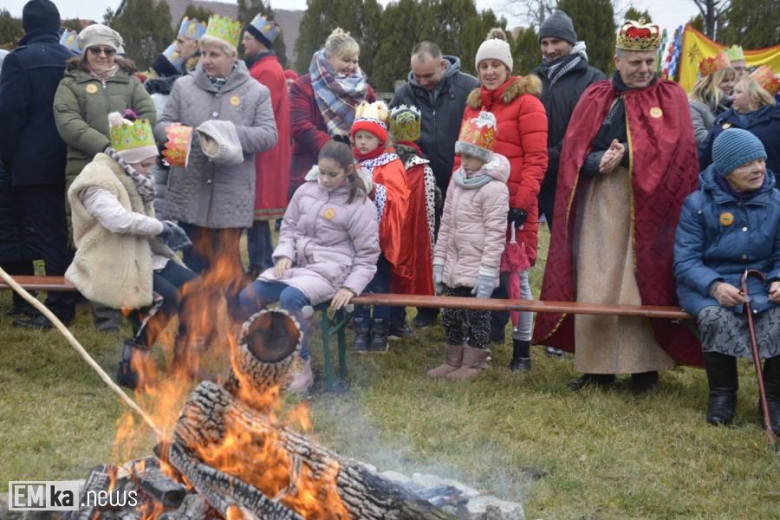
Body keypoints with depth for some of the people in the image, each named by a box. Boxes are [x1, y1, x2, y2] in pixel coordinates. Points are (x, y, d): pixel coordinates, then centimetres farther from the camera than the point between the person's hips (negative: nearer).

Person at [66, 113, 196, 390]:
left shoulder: (132, 179, 16)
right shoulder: (98, 181, -15)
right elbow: (118, 219, -32)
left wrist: (162, 231, 0)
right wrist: (160, 227, -21)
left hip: (142, 257, 9)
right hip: (110, 264, -9)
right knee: (168, 296, -27)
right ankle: (132, 365, -18)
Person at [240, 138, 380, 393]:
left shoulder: (360, 205, -6)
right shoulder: (306, 191, 8)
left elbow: (367, 254, -4)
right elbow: (289, 227, 17)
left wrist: (351, 287, -16)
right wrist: (284, 255, -3)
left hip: (330, 271, -6)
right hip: (296, 264, 6)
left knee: (290, 298, -34)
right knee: (248, 296, -12)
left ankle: (303, 367, -18)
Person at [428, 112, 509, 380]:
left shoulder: (494, 188, -14)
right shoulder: (457, 181, 11)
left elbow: (495, 234, -17)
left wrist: (487, 272, -19)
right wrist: (439, 261, 12)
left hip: (477, 270, -8)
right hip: (454, 267, 8)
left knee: (477, 315, 2)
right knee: (450, 315, 13)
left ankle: (473, 363, 12)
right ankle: (453, 360, 25)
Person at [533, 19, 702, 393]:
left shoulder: (671, 98, 5)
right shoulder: (594, 98, 11)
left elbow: (674, 152, -8)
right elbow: (574, 152, 2)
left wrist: (625, 156, -18)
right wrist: (600, 161, -19)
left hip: (647, 204, -2)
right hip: (598, 204, 3)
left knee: (643, 284, -3)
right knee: (595, 285, 2)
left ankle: (645, 369, 4)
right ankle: (597, 367, 11)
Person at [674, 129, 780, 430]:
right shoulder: (698, 203, -3)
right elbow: (684, 261, -8)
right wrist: (715, 286, -25)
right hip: (707, 285, -2)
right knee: (716, 317, -36)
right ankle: (722, 394, -9)